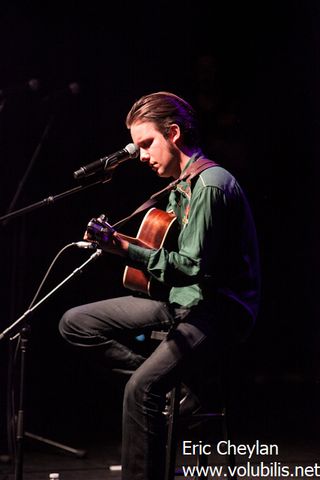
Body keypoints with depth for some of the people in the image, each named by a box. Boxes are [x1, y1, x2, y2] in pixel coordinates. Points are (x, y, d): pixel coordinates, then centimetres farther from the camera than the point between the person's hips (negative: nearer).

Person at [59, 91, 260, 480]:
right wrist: (121, 245, 8)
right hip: (178, 302, 10)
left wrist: (125, 249, -28)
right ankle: (170, 377, -2)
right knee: (74, 323, 7)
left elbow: (194, 268, -24)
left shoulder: (210, 185, -18)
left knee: (142, 388, -31)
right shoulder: (179, 187, 12)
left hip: (218, 312, -10)